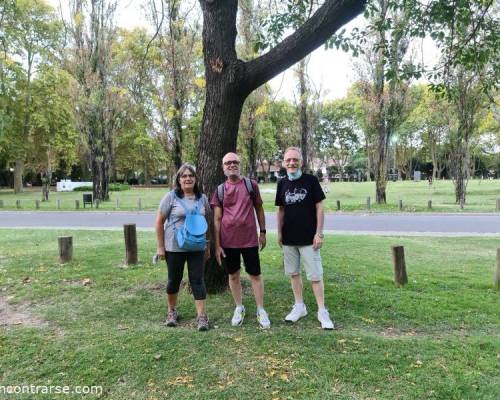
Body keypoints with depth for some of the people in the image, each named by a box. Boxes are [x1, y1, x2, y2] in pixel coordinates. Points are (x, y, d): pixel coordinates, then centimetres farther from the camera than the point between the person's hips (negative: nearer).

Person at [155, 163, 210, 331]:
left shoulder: (202, 198, 5)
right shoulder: (171, 196, -6)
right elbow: (159, 222, -4)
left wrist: (207, 246, 12)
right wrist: (160, 246, -6)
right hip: (174, 247, -2)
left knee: (198, 280, 2)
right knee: (174, 280, 11)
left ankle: (201, 316, 9)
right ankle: (172, 311, 31)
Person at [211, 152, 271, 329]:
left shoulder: (251, 185, 0)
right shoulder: (220, 190, 1)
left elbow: (259, 209, 8)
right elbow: (217, 219, 2)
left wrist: (263, 232, 4)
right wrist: (217, 245, -2)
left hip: (249, 239, -1)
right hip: (228, 241, 1)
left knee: (255, 275, 5)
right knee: (233, 275, 13)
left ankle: (261, 311, 18)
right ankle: (239, 308, 29)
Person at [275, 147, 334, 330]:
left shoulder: (311, 180, -6)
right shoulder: (282, 183, 5)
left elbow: (319, 207, -6)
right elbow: (281, 210, 12)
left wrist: (319, 233, -10)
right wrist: (279, 233, 8)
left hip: (308, 237, -4)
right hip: (289, 238, 4)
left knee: (315, 275, -1)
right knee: (293, 273, 13)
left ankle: (322, 311, 11)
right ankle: (299, 306, 27)